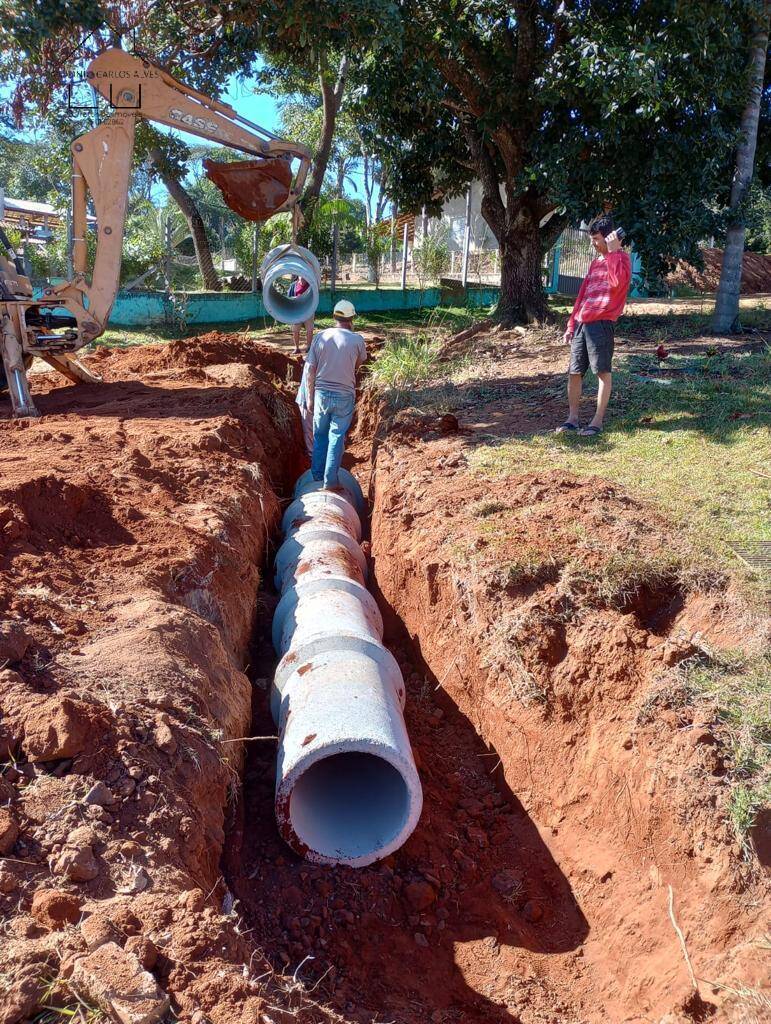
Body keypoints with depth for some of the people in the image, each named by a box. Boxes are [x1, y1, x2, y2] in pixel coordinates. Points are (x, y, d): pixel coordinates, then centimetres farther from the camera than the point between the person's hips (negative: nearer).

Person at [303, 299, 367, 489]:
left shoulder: (320, 337, -4)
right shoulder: (357, 340, -10)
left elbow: (310, 370, -2)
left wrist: (310, 397, 7)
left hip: (321, 393, 2)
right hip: (344, 395, -2)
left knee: (319, 435, 17)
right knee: (336, 437, 7)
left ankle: (317, 475, 26)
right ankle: (330, 480, 10)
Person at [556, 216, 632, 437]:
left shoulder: (620, 258, -2)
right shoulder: (595, 261, 22)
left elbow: (618, 282, -24)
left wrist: (613, 251, -16)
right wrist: (571, 325, 17)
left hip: (601, 324, -8)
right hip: (581, 324, 8)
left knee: (603, 372, -1)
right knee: (574, 372, 8)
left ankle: (598, 420, 4)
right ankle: (573, 418, 16)